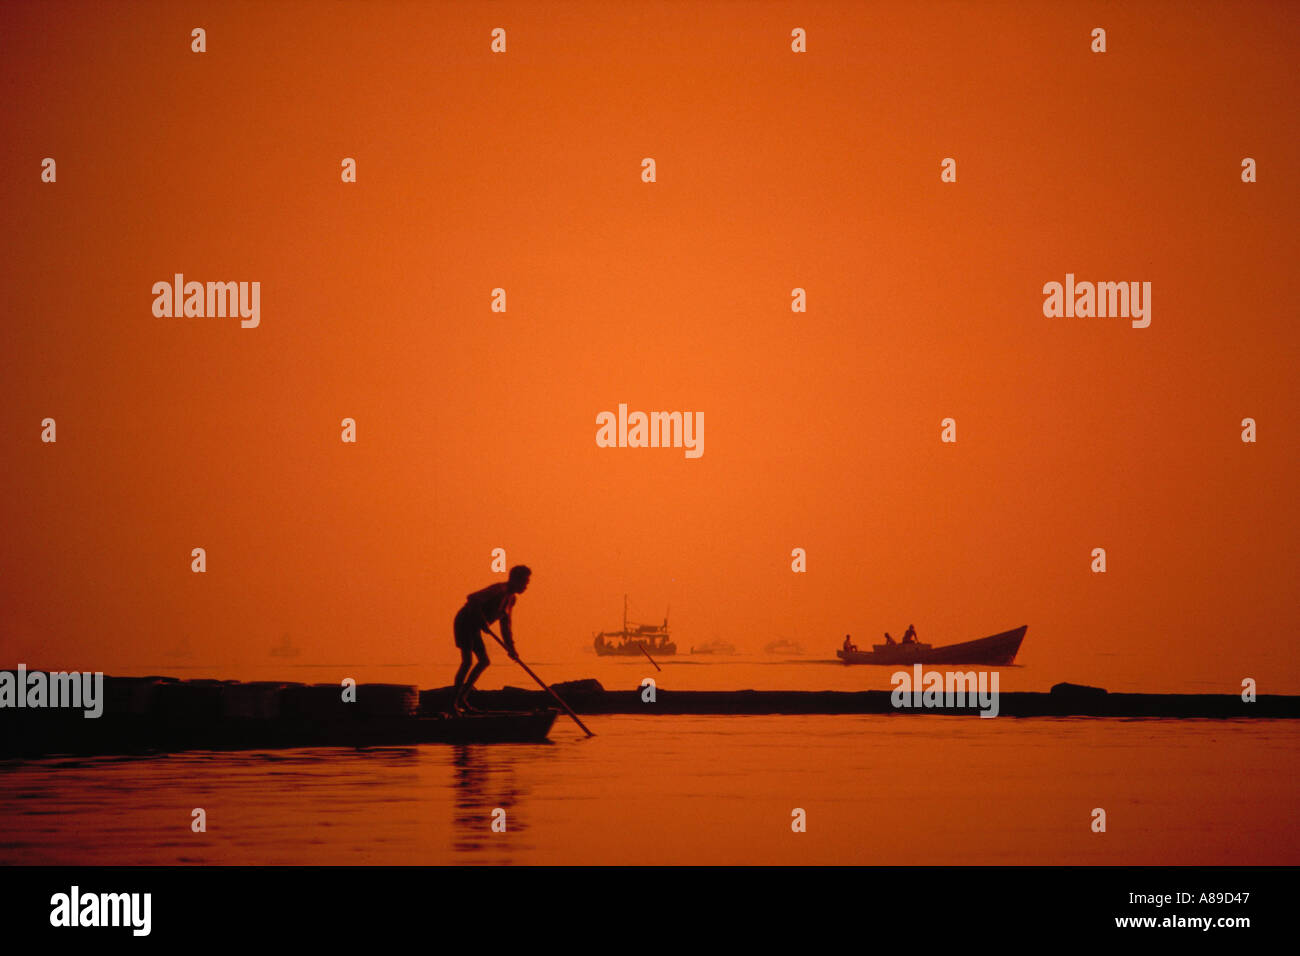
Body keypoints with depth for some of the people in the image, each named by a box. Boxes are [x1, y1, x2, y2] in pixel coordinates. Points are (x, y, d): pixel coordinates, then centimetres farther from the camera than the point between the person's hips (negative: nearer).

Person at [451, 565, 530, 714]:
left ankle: (462, 698, 10)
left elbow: (505, 624, 17)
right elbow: (472, 600, -29)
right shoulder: (499, 590, -21)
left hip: (473, 627, 10)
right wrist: (483, 621, -26)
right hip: (464, 622, -10)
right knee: (467, 661, -16)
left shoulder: (511, 598, 10)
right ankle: (453, 703, -11)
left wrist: (511, 647, 10)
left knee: (484, 661, 6)